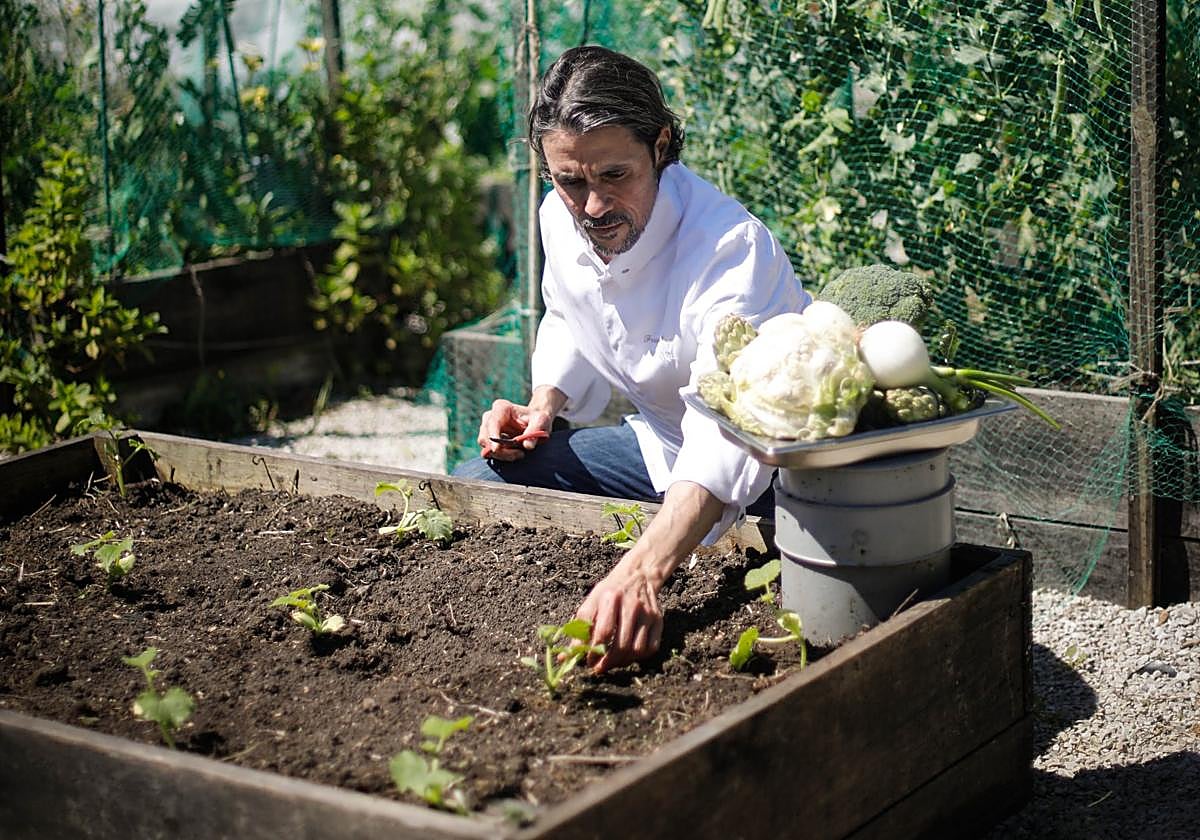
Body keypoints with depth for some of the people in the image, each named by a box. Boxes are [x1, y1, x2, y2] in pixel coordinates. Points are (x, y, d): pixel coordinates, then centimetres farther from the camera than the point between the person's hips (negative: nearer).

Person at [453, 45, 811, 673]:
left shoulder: (729, 248, -36)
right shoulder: (560, 219, -10)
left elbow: (731, 437, -51)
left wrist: (640, 573, -66)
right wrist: (544, 405, -5)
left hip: (773, 468, -7)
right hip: (662, 443, 7)